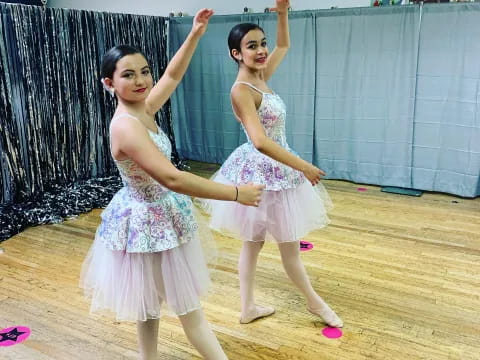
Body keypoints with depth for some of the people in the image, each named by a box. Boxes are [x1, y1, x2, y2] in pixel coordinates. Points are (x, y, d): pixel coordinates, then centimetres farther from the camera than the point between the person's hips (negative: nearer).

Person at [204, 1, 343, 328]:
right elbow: (260, 141, -30)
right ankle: (315, 301, 30)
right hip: (262, 171, -9)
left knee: (253, 242, 16)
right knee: (290, 244, 9)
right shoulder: (242, 90, -21)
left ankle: (248, 308, 30)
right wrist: (303, 166, -27)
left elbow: (284, 46, 21)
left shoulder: (261, 78, 5)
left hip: (271, 168, 9)